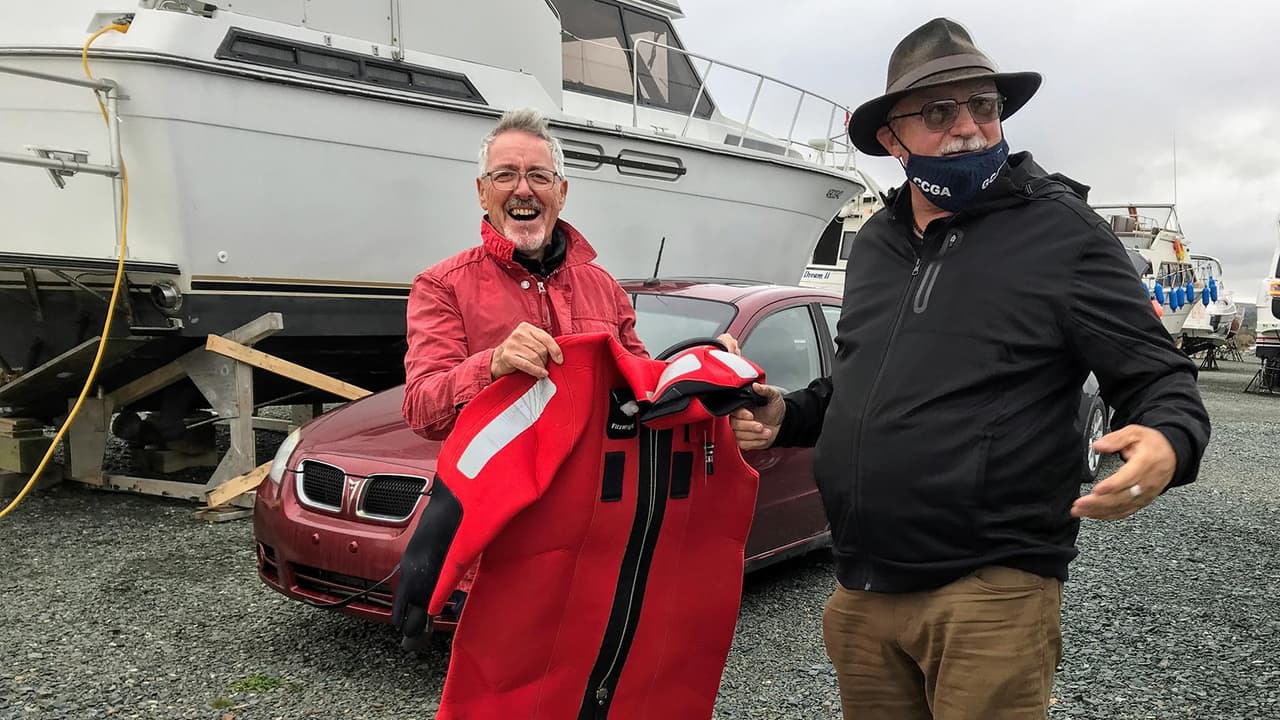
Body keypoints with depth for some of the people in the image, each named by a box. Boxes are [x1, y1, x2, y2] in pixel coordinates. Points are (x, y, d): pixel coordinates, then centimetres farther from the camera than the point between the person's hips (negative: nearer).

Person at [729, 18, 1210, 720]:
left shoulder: (1063, 232, -5)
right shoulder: (874, 242, 12)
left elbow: (1160, 380, -5)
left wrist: (1168, 446, -26)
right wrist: (788, 416, 6)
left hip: (990, 592, -5)